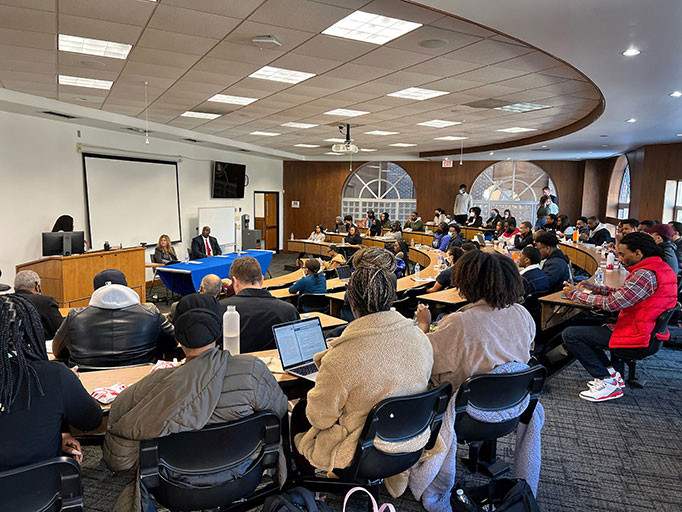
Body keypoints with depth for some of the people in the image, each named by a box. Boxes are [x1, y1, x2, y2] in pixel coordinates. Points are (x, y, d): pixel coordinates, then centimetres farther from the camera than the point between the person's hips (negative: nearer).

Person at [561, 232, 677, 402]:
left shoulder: (645, 274, -24)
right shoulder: (660, 267, 9)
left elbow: (612, 303, -25)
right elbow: (623, 293, 15)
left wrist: (575, 294, -13)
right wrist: (593, 288, 7)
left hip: (635, 335, -11)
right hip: (647, 329, 11)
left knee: (570, 334, -13)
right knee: (582, 323, 21)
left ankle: (608, 382, -5)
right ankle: (610, 372, 16)